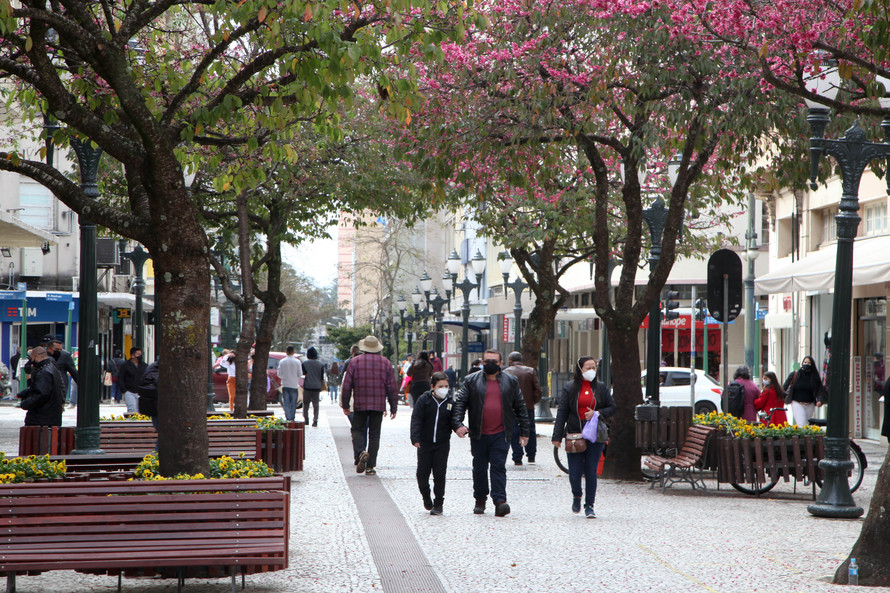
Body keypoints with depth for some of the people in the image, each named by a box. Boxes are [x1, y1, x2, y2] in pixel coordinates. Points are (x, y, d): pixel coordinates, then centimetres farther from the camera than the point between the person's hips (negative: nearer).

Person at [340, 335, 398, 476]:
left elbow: (346, 386, 0)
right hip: (378, 406, 1)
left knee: (358, 430, 9)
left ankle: (360, 452, -19)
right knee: (374, 434, 6)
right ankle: (370, 466, 4)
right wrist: (393, 408, 11)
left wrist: (345, 405, 9)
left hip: (360, 405, -1)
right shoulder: (386, 363, 3)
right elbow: (392, 388, 4)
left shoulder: (355, 362, 0)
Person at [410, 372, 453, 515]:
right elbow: (416, 420, -7)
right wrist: (415, 438, -17)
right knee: (422, 473, 1)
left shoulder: (451, 402, 2)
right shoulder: (424, 400, -3)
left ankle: (438, 503, 9)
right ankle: (426, 497, 26)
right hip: (425, 443, 0)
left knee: (439, 474, -1)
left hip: (442, 444, 0)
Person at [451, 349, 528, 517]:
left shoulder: (510, 382, 9)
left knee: (499, 467, -9)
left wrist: (524, 432, 9)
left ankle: (500, 502, -14)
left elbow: (520, 407, 12)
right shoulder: (471, 381, 5)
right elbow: (459, 402, 2)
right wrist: (457, 424, -14)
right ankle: (480, 500, 24)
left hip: (501, 434, -1)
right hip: (478, 435, 1)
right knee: (479, 468, 10)